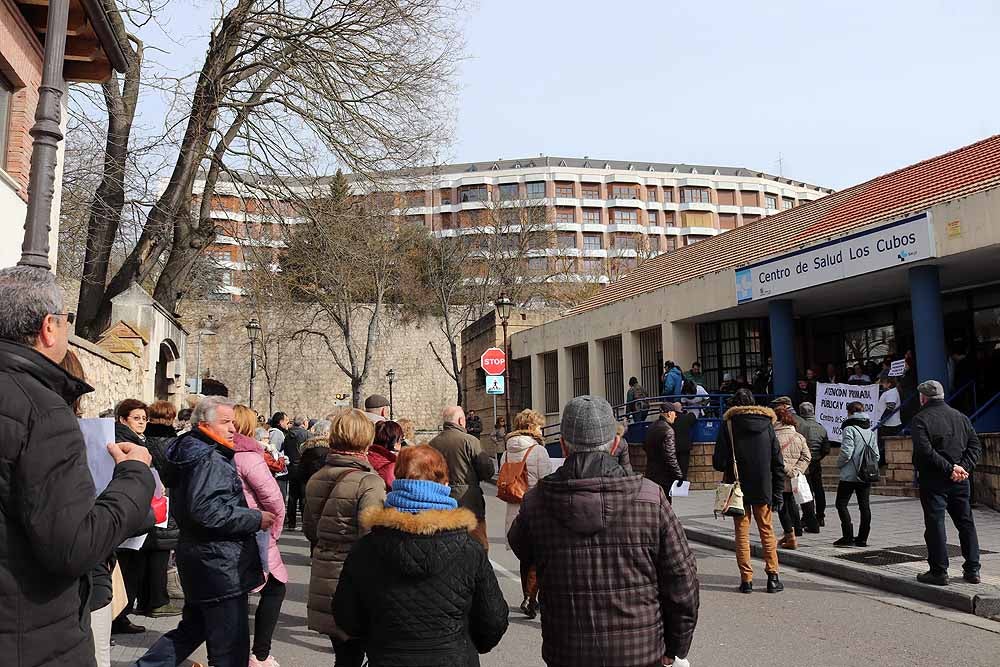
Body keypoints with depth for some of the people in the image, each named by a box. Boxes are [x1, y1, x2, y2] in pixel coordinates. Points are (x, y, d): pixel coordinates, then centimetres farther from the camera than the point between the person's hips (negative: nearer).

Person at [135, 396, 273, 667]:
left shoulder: (190, 453, 14)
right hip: (219, 565, -10)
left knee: (193, 628, 26)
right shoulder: (210, 460, -19)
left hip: (199, 558, 10)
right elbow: (208, 511, -30)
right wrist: (256, 519, -21)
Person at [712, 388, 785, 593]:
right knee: (767, 532, 13)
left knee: (742, 533, 7)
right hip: (763, 489, 2)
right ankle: (773, 577, 12)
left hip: (738, 489, -2)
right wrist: (777, 493, 7)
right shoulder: (767, 424, 2)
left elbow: (719, 462, -11)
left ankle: (746, 579, 7)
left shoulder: (728, 425, -7)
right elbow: (778, 463, 2)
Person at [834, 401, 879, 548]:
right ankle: (862, 538, 12)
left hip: (850, 476, -7)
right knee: (864, 506, 9)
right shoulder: (870, 431, 10)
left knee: (841, 504, 1)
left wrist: (839, 464, -1)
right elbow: (876, 454, 9)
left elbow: (846, 452, -18)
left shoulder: (849, 429, -12)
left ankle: (848, 537, -6)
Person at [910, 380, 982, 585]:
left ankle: (939, 572, 0)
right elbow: (975, 446, 7)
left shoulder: (920, 419, -8)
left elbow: (926, 451, -19)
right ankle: (972, 570, 18)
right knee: (966, 522, 14)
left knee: (935, 524, -1)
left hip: (933, 480, -6)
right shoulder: (960, 417, 11)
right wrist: (964, 467, -3)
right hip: (960, 482, 6)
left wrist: (950, 468, -16)